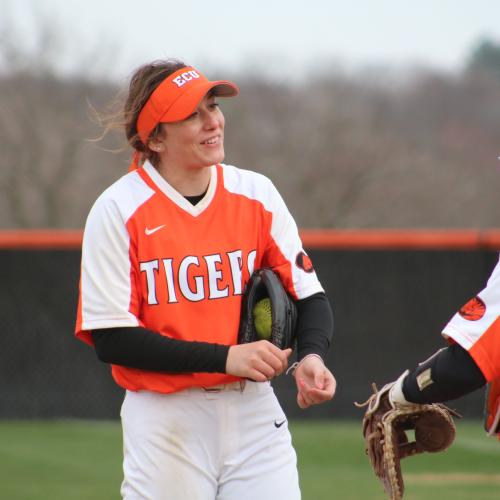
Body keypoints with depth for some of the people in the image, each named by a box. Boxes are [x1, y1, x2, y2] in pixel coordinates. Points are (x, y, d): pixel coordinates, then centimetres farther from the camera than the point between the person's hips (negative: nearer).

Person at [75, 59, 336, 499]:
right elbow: (111, 338, -12)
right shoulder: (118, 210, -8)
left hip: (254, 410, 3)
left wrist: (310, 355, -18)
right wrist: (225, 357, -19)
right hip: (164, 423, -3)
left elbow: (309, 295, 5)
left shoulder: (257, 194, 4)